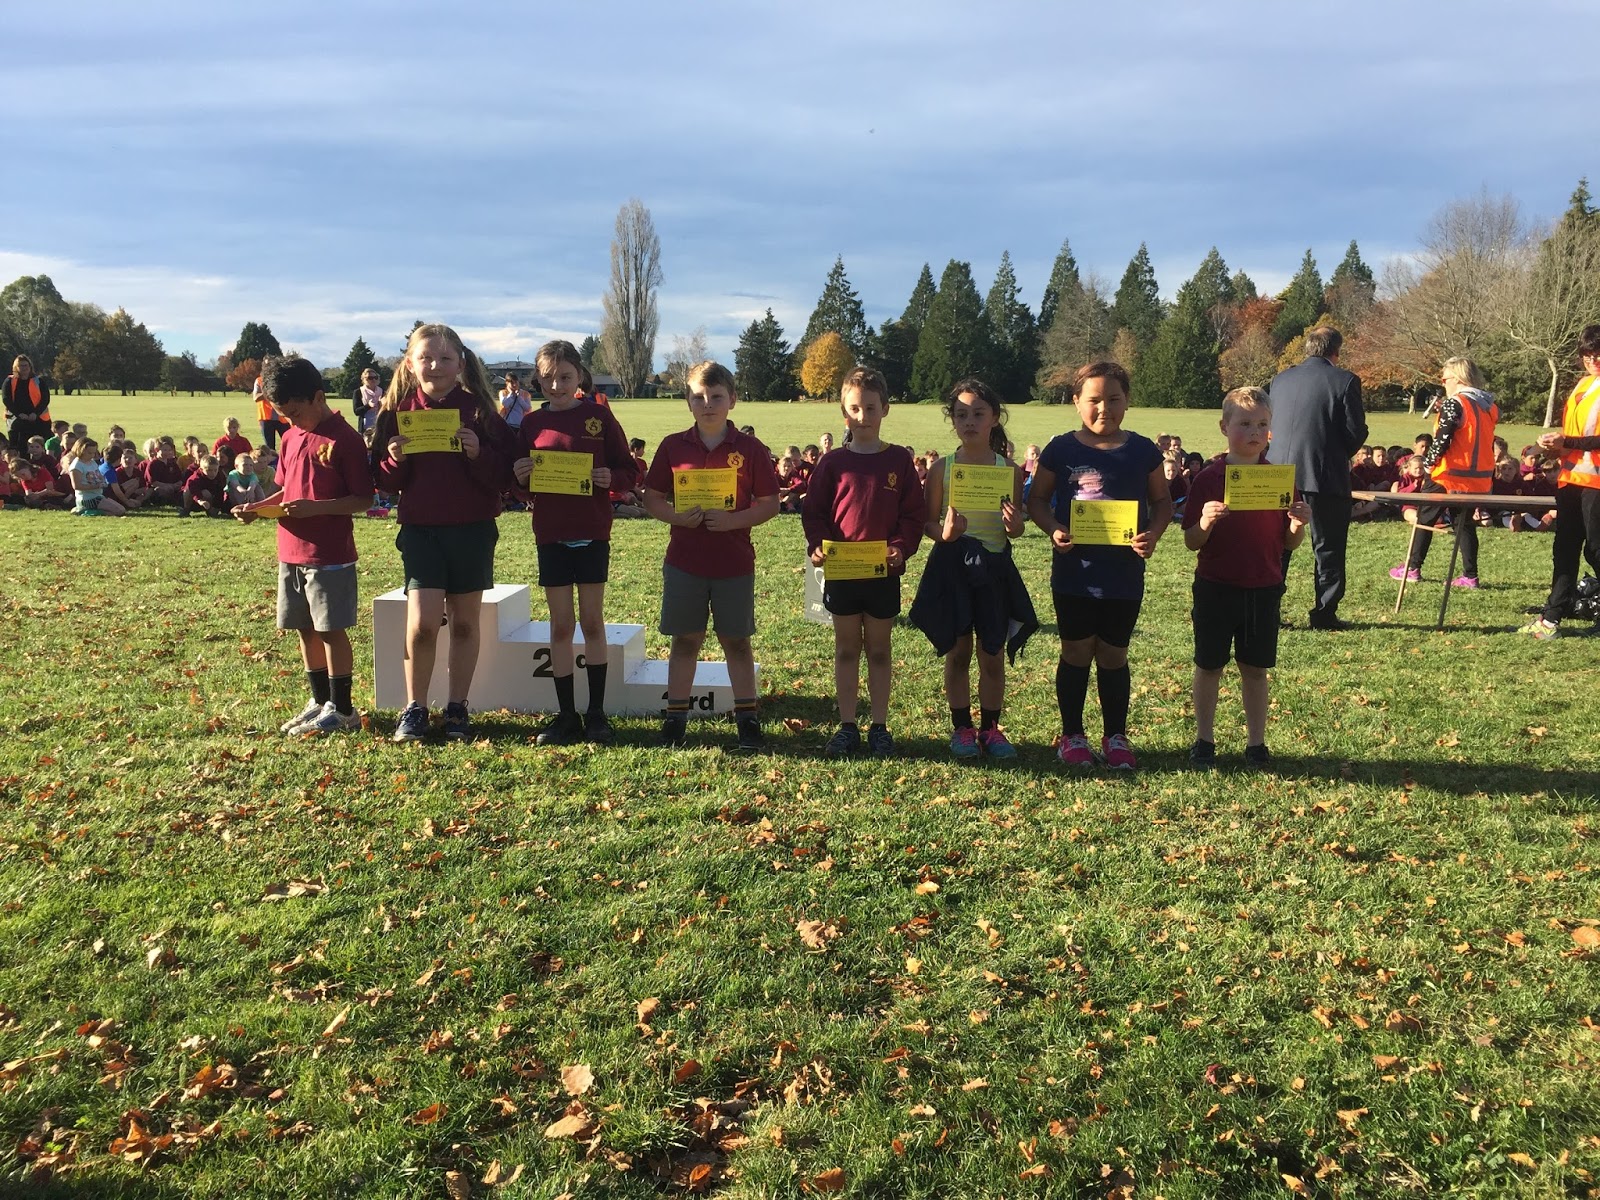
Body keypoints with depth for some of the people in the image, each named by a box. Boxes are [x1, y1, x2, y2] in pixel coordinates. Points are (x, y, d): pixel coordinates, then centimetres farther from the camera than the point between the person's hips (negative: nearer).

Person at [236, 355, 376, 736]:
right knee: (305, 630, 13)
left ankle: (341, 709, 10)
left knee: (331, 630, 0)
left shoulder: (344, 439, -12)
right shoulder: (291, 438, 11)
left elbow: (363, 499, -13)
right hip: (291, 553, 7)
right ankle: (320, 702, 25)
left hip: (329, 556, -7)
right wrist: (257, 507, 3)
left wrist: (315, 507, -24)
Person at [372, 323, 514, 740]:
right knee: (421, 623, -8)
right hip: (420, 530, 0)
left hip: (472, 530, 0)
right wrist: (395, 460, -15)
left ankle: (457, 708, 20)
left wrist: (478, 454, -22)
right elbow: (384, 480, 5)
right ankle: (414, 709, 10)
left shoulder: (478, 410, -2)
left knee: (464, 623, 8)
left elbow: (503, 475, -4)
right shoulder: (398, 410, 2)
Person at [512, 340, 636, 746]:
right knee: (560, 626, 6)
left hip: (592, 533, -2)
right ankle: (566, 716, 13)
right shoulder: (531, 423, 5)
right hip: (550, 534, 2)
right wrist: (519, 476, -11)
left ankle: (597, 714, 14)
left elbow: (628, 470, 1)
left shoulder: (599, 416, -1)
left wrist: (611, 479, -19)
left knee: (592, 622, 5)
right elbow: (517, 484, 11)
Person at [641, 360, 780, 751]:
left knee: (737, 642, 8)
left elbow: (770, 504, -2)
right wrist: (676, 516, -13)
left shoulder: (749, 449, -3)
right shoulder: (673, 447, 2)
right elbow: (652, 498, 6)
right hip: (684, 560, 1)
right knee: (685, 641, 9)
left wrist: (733, 520, -17)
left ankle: (747, 719, 17)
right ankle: (675, 718, 18)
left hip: (734, 562, -1)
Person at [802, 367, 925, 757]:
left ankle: (879, 728, 19)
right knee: (846, 649, 10)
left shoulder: (899, 460, 0)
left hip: (884, 572, 0)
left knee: (878, 650, 10)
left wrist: (901, 547, -17)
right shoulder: (833, 462, 0)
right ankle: (847, 727, 18)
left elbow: (913, 514, -1)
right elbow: (813, 512, 3)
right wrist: (817, 546, -14)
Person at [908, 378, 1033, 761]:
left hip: (995, 567, 1)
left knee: (993, 654, 7)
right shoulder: (943, 468, -3)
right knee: (958, 651, 7)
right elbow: (928, 522, 0)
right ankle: (961, 727, 19)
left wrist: (1013, 524, -21)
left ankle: (990, 727, 21)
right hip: (952, 565, 0)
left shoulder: (1009, 470, -2)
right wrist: (945, 533, -21)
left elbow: (1016, 530, 1)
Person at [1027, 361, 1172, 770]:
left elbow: (1162, 501, 8)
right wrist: (1053, 529, -15)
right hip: (1074, 572, -1)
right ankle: (1072, 736, 21)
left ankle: (1116, 737, 23)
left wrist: (1153, 534, -11)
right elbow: (1037, 499, 4)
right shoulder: (1061, 450, -2)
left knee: (1113, 656, 10)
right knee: (1076, 653, 8)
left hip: (1124, 573, 1)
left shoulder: (1142, 451, 1)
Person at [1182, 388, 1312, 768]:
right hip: (1216, 588, -2)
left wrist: (1299, 524, -15)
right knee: (1209, 665, 7)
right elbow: (1191, 541, -6)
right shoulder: (1209, 478, -6)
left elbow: (1288, 543, 5)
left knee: (1256, 668, 10)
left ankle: (1256, 742, 22)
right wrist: (1206, 523, -26)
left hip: (1264, 589, 2)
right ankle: (1204, 740, 20)